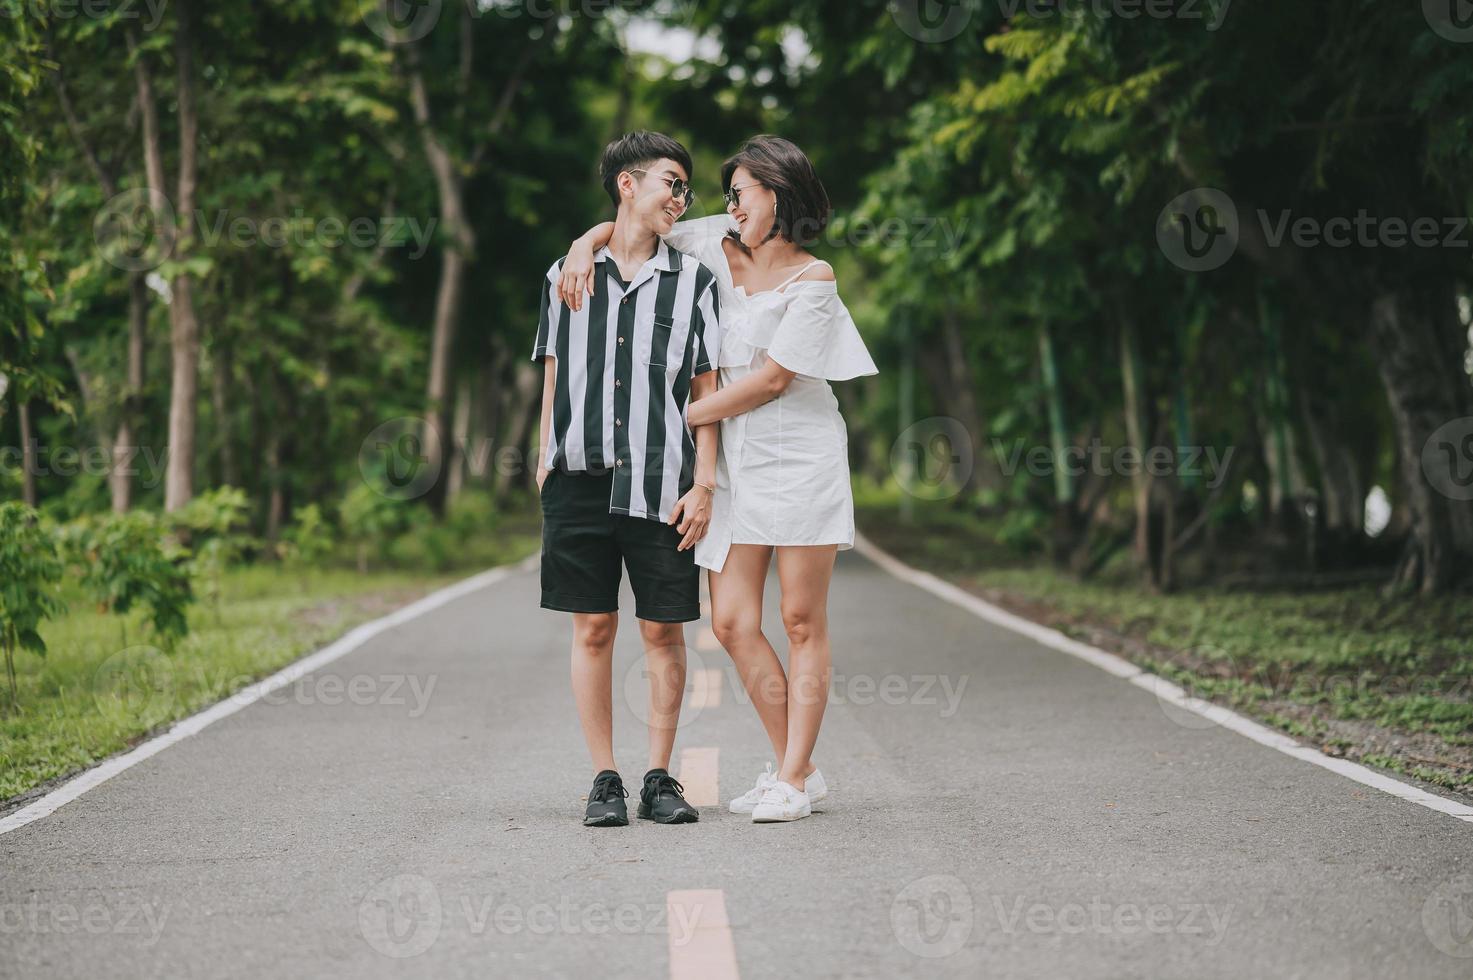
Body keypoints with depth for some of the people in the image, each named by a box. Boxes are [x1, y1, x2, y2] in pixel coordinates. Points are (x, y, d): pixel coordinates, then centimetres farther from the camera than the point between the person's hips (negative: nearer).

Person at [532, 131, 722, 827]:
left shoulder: (693, 279, 7)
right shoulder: (567, 274, 10)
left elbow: (706, 390, 5)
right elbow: (553, 375, 15)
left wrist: (704, 484, -2)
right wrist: (546, 458, 7)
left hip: (660, 482, 0)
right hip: (579, 476, 1)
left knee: (663, 630, 1)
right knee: (592, 628, 2)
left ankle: (659, 779, 11)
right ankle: (604, 780, 10)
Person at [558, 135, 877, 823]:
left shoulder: (812, 279, -6)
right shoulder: (716, 246, 8)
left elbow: (772, 378, -12)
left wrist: (677, 418, -10)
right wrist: (585, 246, -3)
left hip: (799, 456, -5)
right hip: (733, 460, 5)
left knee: (802, 622, -2)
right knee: (732, 623, 0)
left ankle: (794, 779, 3)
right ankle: (795, 768, 12)